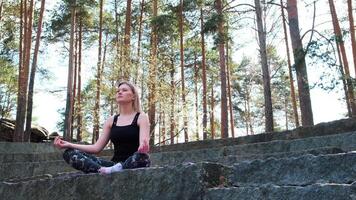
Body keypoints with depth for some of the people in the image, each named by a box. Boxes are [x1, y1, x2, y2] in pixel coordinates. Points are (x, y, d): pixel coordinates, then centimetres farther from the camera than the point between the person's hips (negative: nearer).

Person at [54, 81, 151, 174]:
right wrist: (69, 145, -3)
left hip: (133, 164, -4)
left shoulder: (141, 117, 3)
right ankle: (105, 171, -35)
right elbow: (97, 147, 8)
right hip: (115, 165, 5)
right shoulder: (111, 121, 16)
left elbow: (143, 144, -14)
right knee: (69, 153, -13)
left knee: (142, 157, -41)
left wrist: (143, 147, -40)